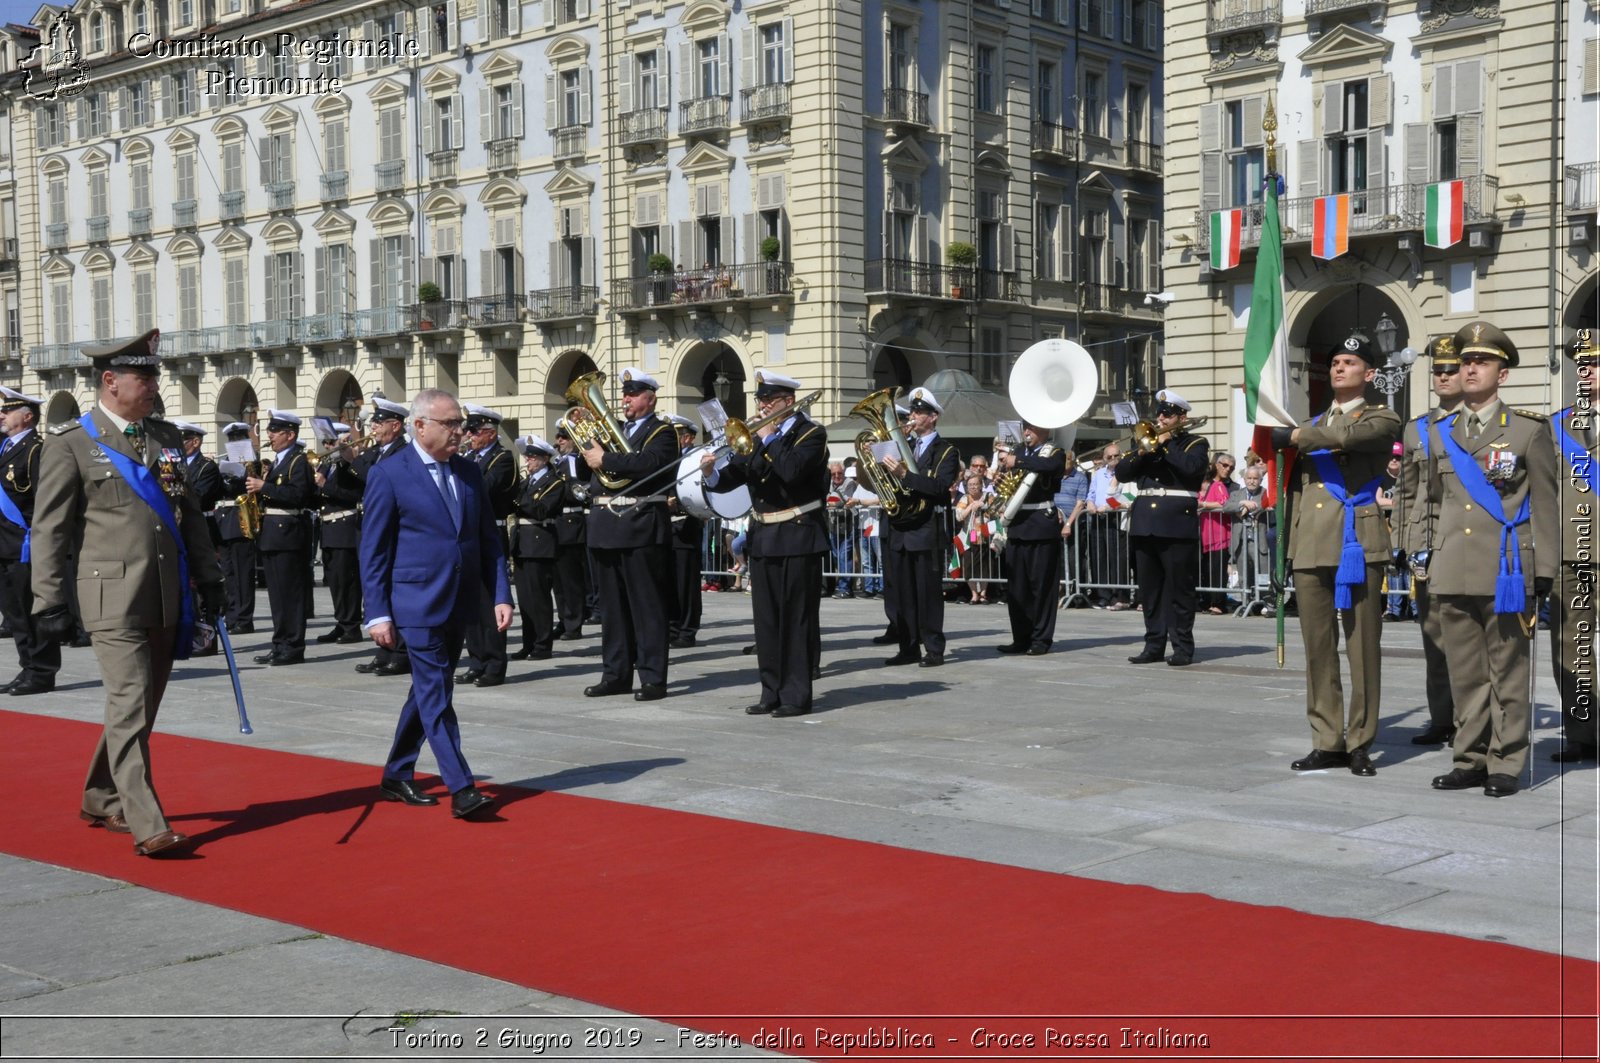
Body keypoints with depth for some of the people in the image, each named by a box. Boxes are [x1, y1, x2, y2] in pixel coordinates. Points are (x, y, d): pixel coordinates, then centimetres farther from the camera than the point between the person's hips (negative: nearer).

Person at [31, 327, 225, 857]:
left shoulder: (166, 436, 12)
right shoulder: (70, 443, -5)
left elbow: (190, 514, 17)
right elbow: (50, 529, -4)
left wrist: (207, 577, 12)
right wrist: (49, 603, -6)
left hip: (167, 599, 6)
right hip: (114, 597, -6)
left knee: (140, 708, 13)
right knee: (129, 707, -10)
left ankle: (102, 802, 30)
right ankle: (147, 826, -10)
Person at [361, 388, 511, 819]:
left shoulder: (469, 472, 10)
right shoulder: (388, 475, -6)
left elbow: (488, 538, 12)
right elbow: (373, 551, -5)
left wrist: (501, 595, 2)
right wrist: (378, 614, -10)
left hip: (460, 604, 6)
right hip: (418, 603, -6)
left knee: (428, 692, 14)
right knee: (436, 696, -7)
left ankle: (396, 776, 27)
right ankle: (461, 790, -7)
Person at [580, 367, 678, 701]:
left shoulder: (662, 433, -2)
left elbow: (650, 463, -21)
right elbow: (588, 464, 16)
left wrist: (605, 458, -19)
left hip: (641, 528, -7)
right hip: (606, 528, 7)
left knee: (647, 607, -4)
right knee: (612, 607, 11)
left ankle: (653, 678, -2)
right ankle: (616, 674, 18)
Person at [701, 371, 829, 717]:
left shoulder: (810, 434, -5)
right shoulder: (757, 436, 13)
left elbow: (791, 471, -24)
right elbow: (732, 476, 7)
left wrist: (767, 439, -14)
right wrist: (712, 473, -13)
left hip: (798, 538, -7)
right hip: (763, 538, 7)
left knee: (797, 617, -4)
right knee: (767, 619, 8)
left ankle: (796, 695, 0)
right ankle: (772, 692, 14)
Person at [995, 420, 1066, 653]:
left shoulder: (1055, 453, 0)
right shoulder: (1018, 453, 17)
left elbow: (1051, 465, -24)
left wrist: (1017, 462, -26)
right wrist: (1001, 472, -6)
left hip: (1042, 526, -6)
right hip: (1017, 525, 6)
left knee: (1041, 585, -3)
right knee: (1016, 586, 6)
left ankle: (1041, 639, 3)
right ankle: (1021, 638, 13)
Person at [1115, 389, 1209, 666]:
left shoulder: (1195, 443, 5)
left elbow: (1192, 467, -17)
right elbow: (1121, 474, 10)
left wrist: (1165, 444, -8)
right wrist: (1143, 451, -5)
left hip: (1177, 525, -5)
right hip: (1145, 525, 5)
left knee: (1179, 589, -4)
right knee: (1149, 589, 6)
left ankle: (1183, 647, -1)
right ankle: (1154, 645, 12)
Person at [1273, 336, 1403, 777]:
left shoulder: (1381, 419, 6)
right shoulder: (1315, 422, 24)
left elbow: (1346, 436, -18)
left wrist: (1294, 436, -6)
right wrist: (1288, 544, 16)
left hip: (1357, 546, -5)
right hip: (1310, 549, 5)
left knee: (1362, 649, -3)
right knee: (1318, 650, 5)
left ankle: (1360, 744, 3)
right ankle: (1328, 742, 10)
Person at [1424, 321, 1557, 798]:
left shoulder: (1530, 430, 2)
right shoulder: (1442, 433, 13)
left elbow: (1546, 505, 1)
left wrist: (1544, 570, -4)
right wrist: (1434, 561, 14)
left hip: (1505, 573, -4)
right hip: (1452, 574, 4)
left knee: (1508, 673, 2)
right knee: (1464, 674, 8)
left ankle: (1505, 763, 9)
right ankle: (1470, 759, 16)